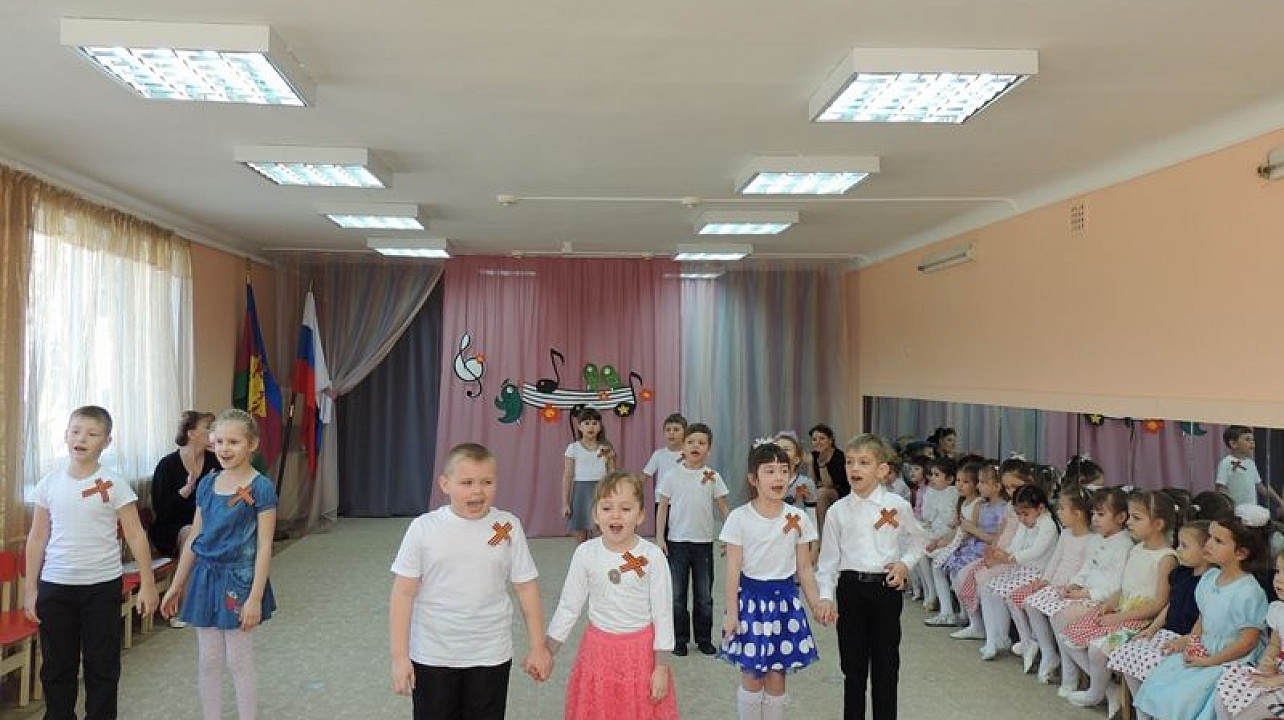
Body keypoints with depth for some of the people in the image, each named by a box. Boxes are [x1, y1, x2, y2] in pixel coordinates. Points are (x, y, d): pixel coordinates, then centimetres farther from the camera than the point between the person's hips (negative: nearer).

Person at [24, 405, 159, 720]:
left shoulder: (113, 485, -7)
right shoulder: (49, 483, 1)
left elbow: (136, 536, -5)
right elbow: (37, 538, 7)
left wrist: (147, 584, -7)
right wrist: (31, 588, 6)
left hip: (102, 585, -2)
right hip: (55, 585, 2)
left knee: (102, 664, 7)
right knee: (56, 665, 11)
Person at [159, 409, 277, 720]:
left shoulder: (260, 488, -12)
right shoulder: (207, 485, 5)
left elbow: (264, 546, -13)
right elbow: (194, 538, 12)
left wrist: (255, 598, -16)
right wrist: (176, 585, 13)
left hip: (238, 579, -5)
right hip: (205, 576, 5)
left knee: (239, 661, 3)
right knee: (207, 661, 11)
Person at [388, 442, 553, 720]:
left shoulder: (509, 527, -8)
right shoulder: (424, 528, -11)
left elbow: (526, 588, -1)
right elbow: (403, 593, -7)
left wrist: (538, 647, 2)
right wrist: (399, 656, -9)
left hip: (490, 656, 1)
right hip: (432, 656, -1)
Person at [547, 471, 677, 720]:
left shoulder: (652, 556, -13)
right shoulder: (585, 553, -7)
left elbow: (663, 614, -7)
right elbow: (568, 606, 2)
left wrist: (662, 668, -6)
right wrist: (546, 651, 2)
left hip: (642, 650, -2)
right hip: (599, 649, 2)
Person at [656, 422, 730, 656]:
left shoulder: (712, 477, -1)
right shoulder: (673, 476, -3)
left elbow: (723, 508, 3)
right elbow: (663, 507, 1)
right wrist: (660, 537, -5)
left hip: (704, 542, 1)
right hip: (677, 542, -1)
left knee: (704, 595, 10)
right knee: (677, 594, 6)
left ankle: (704, 639, 23)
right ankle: (679, 639, 19)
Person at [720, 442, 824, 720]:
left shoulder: (798, 518, -1)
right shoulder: (739, 518, -9)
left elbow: (804, 568, 6)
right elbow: (733, 570, -7)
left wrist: (817, 605, 2)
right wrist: (732, 613, -8)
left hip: (785, 598, 2)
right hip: (751, 596, -2)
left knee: (776, 680, 9)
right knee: (752, 679, 6)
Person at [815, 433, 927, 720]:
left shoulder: (897, 506, -4)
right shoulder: (838, 510, -2)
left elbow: (918, 540, 12)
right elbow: (828, 557, 3)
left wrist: (905, 563, -5)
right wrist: (825, 596, -4)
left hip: (886, 586, -1)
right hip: (850, 587, 1)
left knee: (886, 663, 8)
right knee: (852, 664, 10)